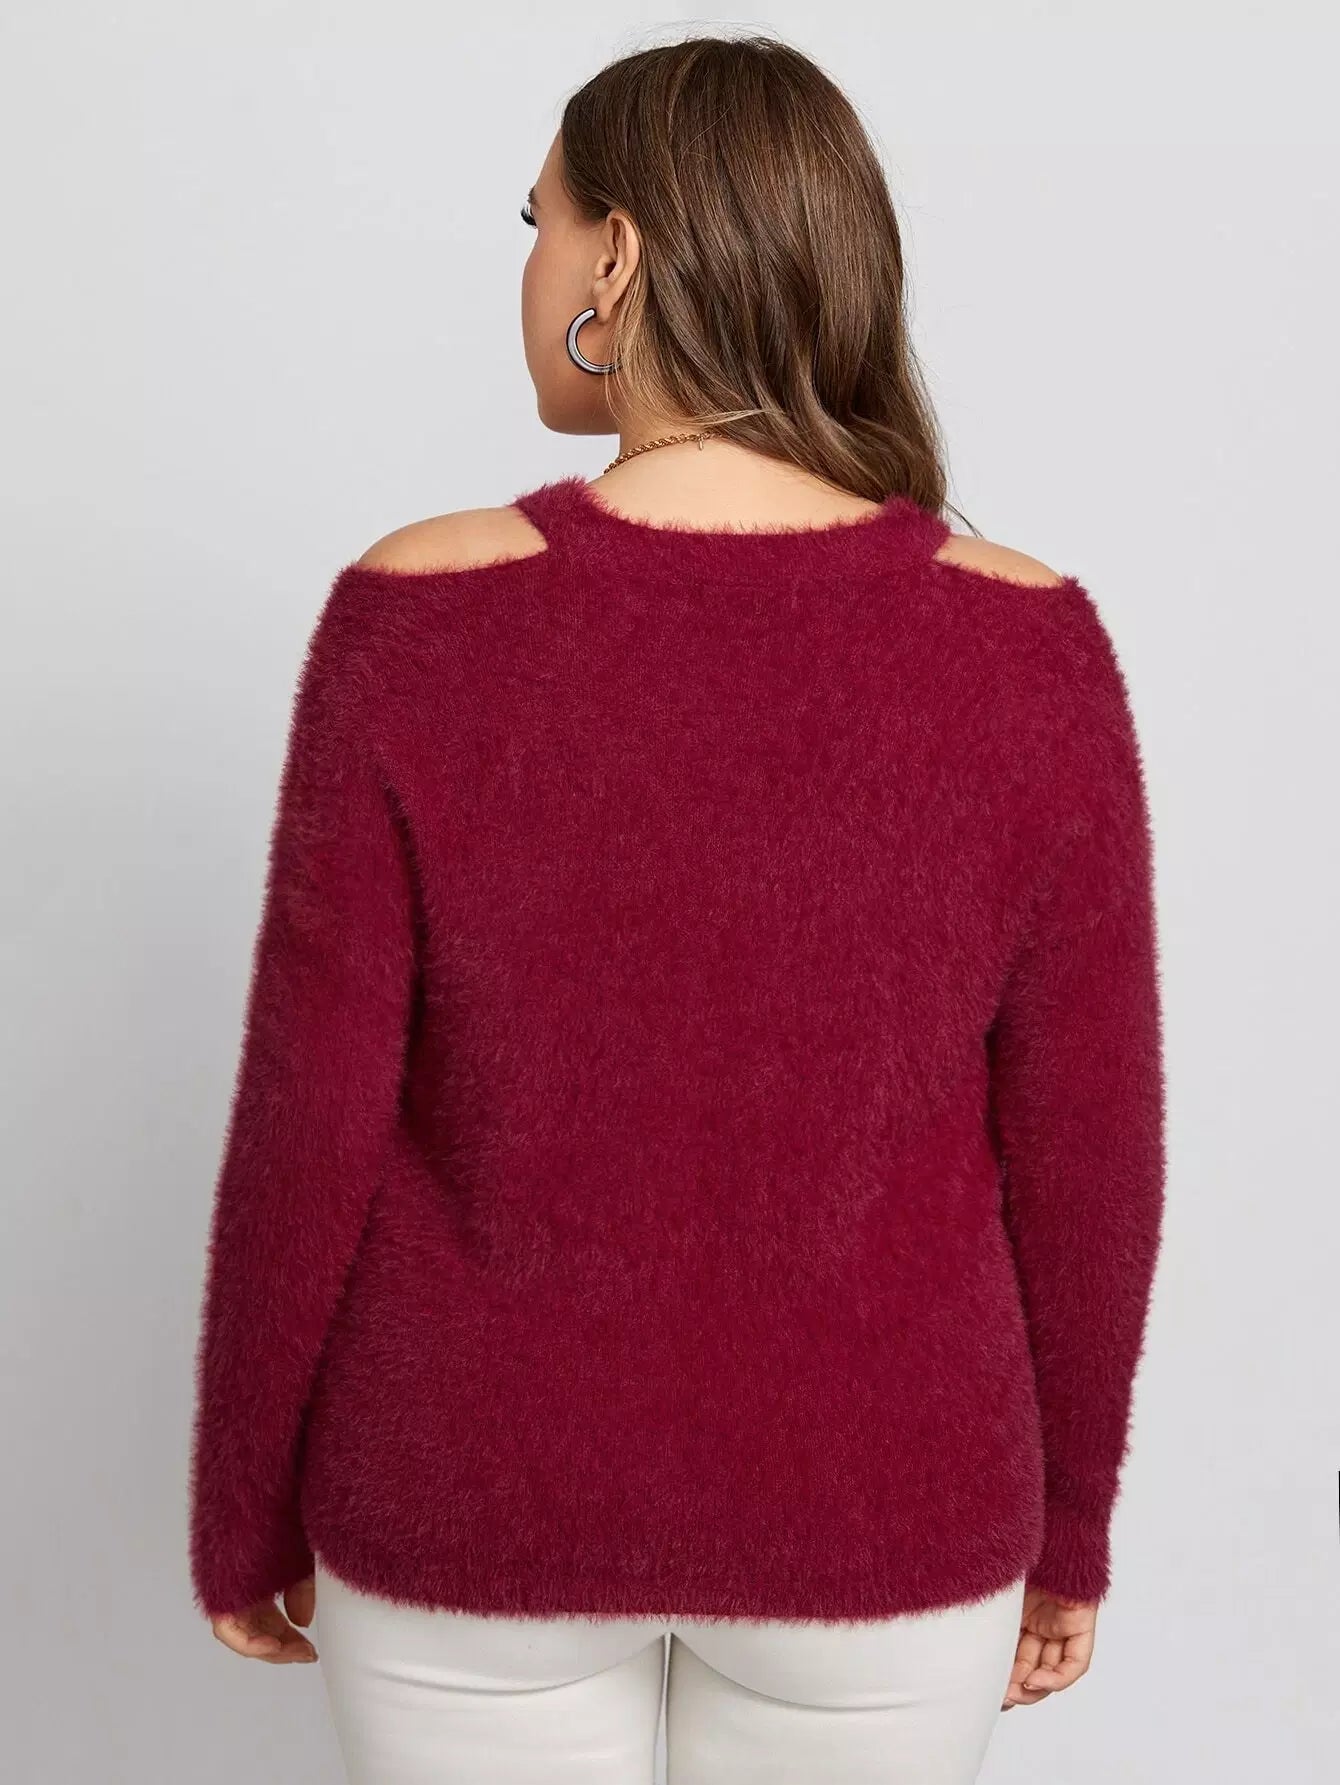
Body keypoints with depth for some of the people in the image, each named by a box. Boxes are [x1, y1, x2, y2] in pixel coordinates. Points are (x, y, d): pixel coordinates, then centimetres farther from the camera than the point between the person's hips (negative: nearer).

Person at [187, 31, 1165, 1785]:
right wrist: (1069, 1516, 8)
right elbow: (1084, 1148, -9)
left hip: (479, 1481, 0)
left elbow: (308, 1131, -14)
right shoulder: (1023, 646, -15)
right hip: (874, 1493, 1)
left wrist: (245, 1504, 3)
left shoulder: (420, 620, -18)